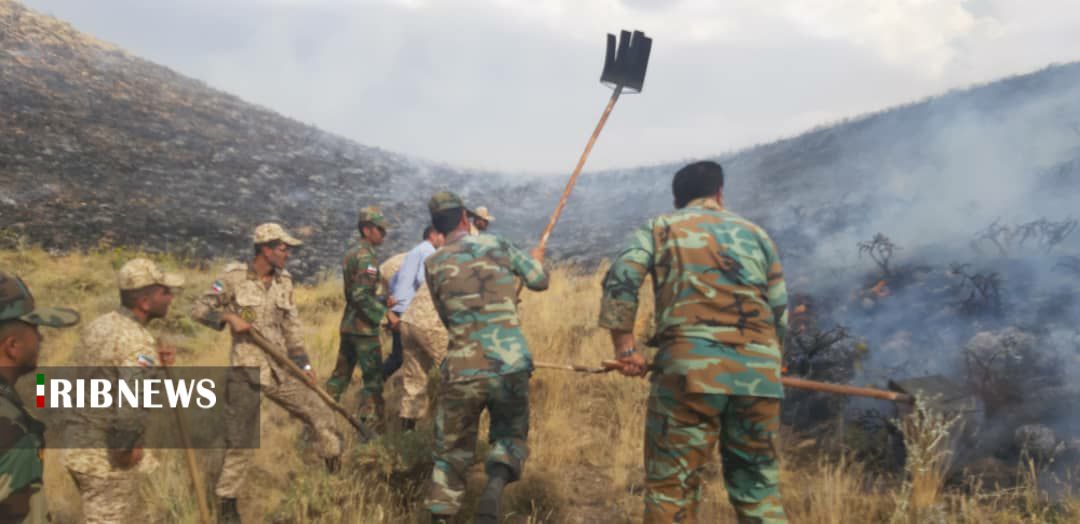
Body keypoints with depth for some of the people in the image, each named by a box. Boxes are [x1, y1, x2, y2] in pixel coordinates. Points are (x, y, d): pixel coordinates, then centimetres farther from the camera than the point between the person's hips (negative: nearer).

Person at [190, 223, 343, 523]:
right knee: (242, 441, 2)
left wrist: (304, 364, 11)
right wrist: (229, 317, -20)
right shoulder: (234, 277, -8)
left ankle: (337, 476, 28)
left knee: (322, 415, 6)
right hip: (246, 372, -5)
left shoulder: (284, 282, 6)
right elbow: (199, 309, -4)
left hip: (280, 370, 5)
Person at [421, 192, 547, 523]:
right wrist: (537, 260, 36)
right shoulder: (497, 246, 4)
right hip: (510, 368, 0)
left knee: (451, 452, 15)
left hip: (461, 372, 0)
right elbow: (539, 282, 15)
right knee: (511, 436, 18)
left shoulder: (433, 265, 5)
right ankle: (495, 486, -10)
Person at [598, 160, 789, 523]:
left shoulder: (660, 228, 14)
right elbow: (780, 313, 19)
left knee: (672, 487, 2)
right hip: (759, 372, 3)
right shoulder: (756, 234, 22)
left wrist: (624, 346, 1)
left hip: (691, 367, -3)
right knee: (759, 488, 14)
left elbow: (620, 279, -3)